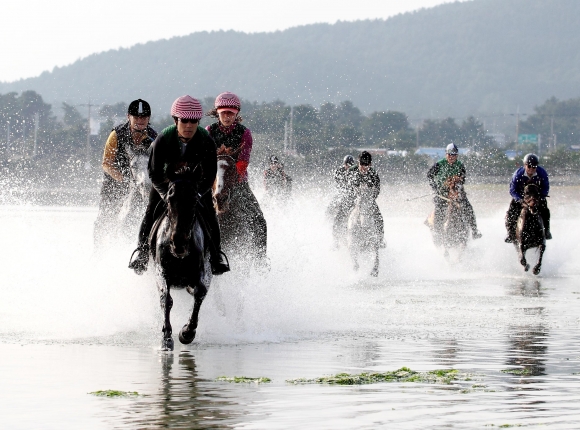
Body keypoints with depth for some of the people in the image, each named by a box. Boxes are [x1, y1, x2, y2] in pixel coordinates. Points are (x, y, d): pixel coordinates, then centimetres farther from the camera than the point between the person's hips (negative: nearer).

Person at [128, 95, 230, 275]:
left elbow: (209, 176, -21)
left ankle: (216, 254, 3)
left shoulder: (206, 142, -27)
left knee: (209, 213, -10)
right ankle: (142, 251, 6)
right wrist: (166, 193, -35)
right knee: (152, 211, -10)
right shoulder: (163, 139, -29)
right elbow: (154, 173, -22)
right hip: (167, 178, 0)